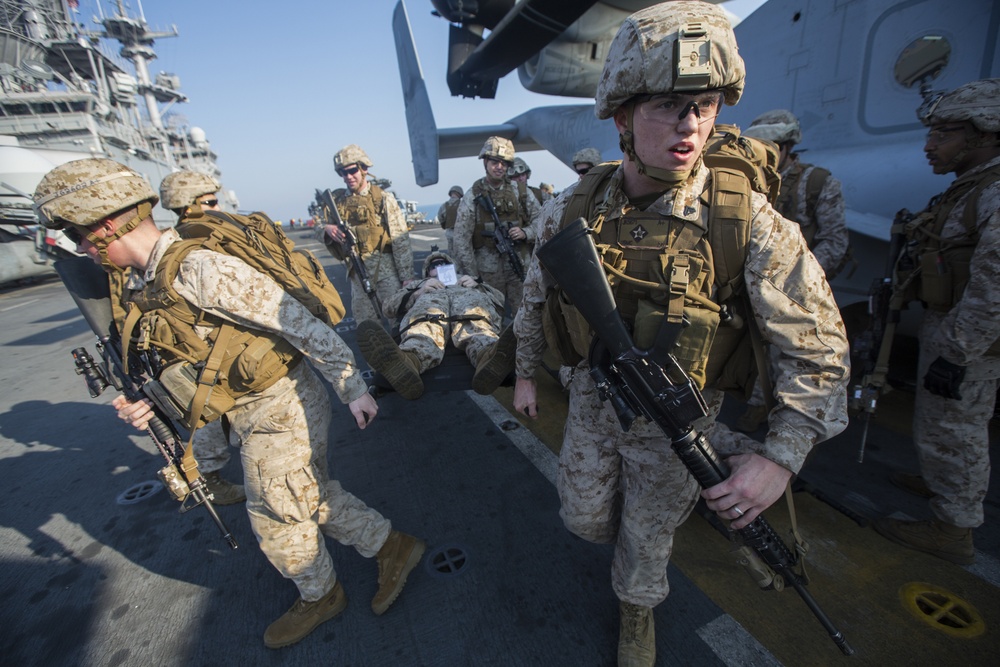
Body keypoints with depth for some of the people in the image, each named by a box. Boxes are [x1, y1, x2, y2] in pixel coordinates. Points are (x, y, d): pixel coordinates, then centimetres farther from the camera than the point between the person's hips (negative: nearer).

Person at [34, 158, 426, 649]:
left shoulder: (198, 269, -24)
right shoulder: (146, 285, 8)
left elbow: (300, 323, -25)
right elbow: (188, 362, 15)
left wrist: (352, 388, -23)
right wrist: (150, 401, -4)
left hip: (279, 409, -9)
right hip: (255, 410, 9)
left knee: (276, 519, 12)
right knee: (312, 497, 21)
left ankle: (319, 596, 40)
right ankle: (391, 546, 39)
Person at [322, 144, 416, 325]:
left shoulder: (383, 198, -4)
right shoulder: (337, 200, 8)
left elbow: (401, 241, -7)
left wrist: (407, 276, -10)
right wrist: (327, 229, -10)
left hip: (386, 268, -4)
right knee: (364, 322, 14)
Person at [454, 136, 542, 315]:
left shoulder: (520, 191, 7)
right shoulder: (472, 197, 1)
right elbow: (462, 241, -2)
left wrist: (525, 233, -10)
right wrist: (472, 277, -5)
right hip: (488, 272, -1)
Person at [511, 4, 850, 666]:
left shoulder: (747, 218, -21)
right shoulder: (574, 208, -12)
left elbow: (818, 348, -15)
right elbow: (538, 298, 3)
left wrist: (781, 457, -23)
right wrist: (527, 373, 9)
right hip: (593, 398, 3)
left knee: (648, 535, 21)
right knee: (585, 519, 22)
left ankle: (637, 610, 55)